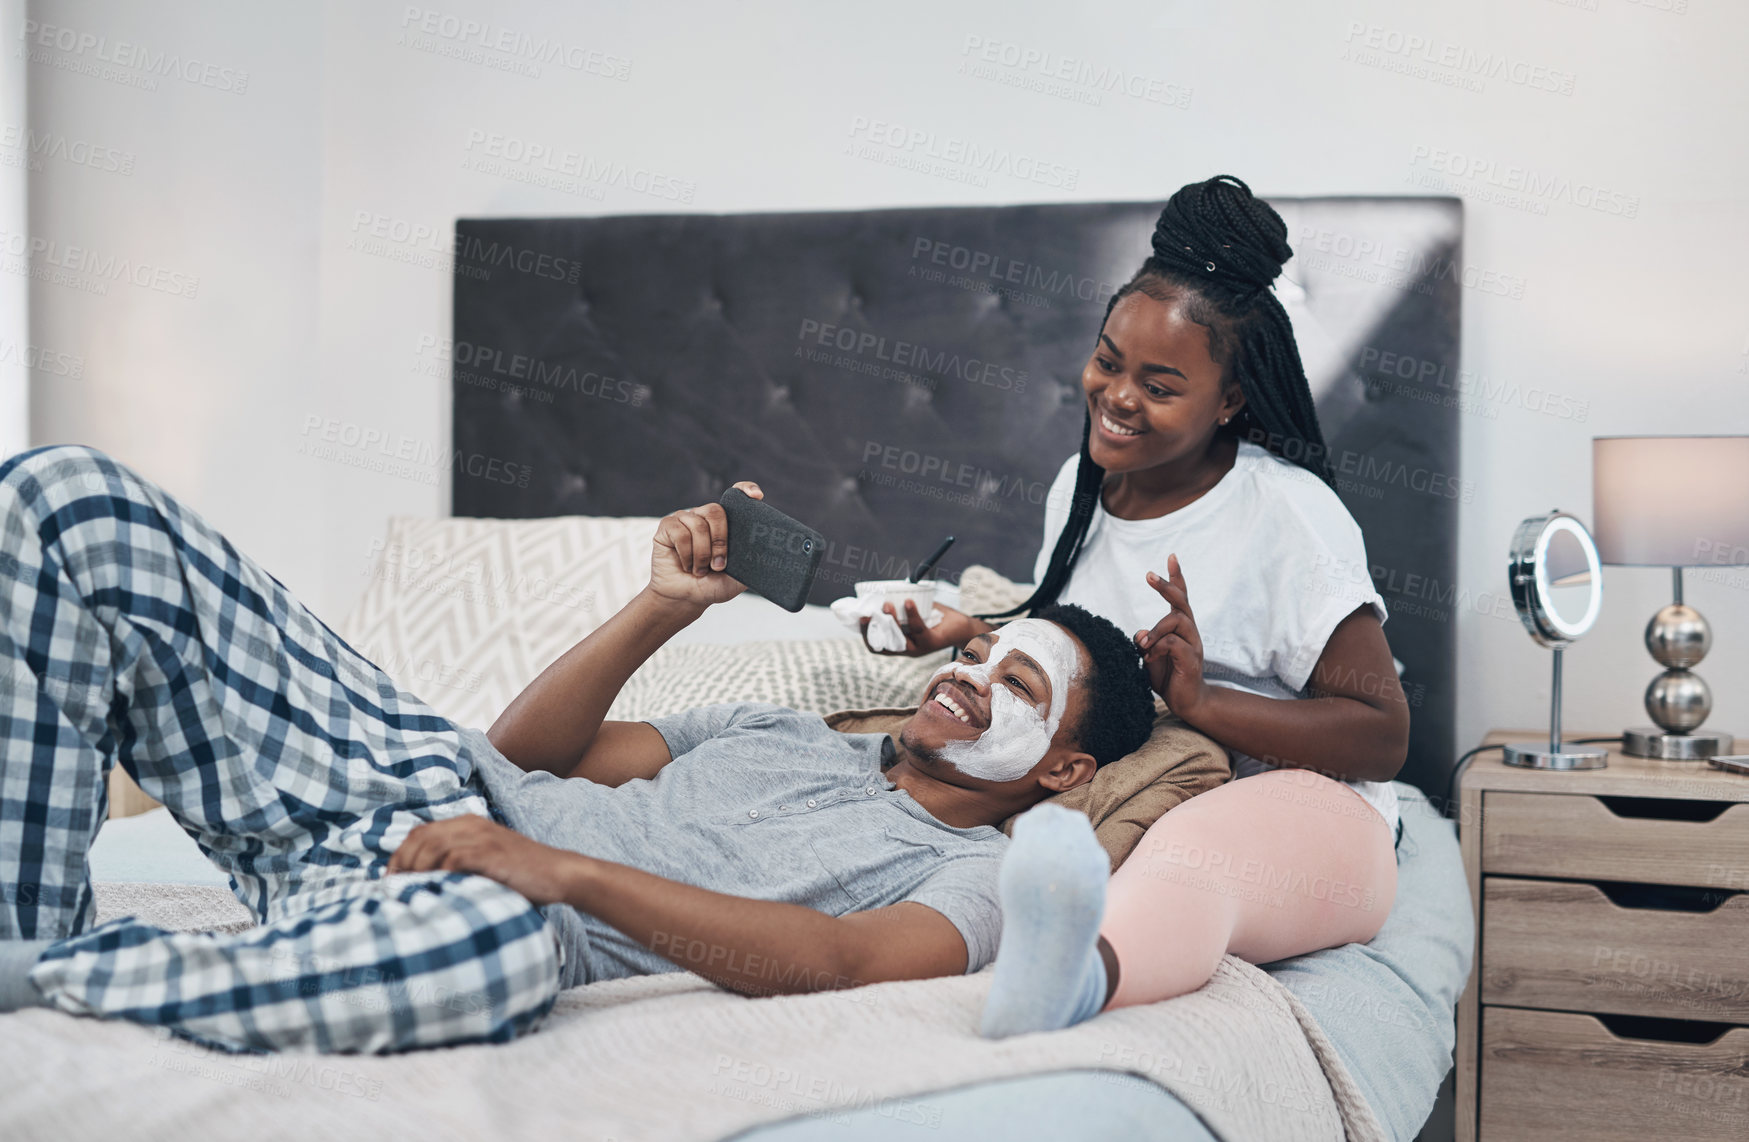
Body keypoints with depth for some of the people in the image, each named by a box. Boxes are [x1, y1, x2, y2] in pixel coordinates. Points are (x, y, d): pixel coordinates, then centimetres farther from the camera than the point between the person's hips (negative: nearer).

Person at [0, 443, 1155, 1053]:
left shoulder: (979, 872, 5)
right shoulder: (786, 733, 28)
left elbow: (835, 962, -18)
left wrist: (567, 869, -25)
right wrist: (666, 605, 12)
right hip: (428, 788, 7)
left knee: (500, 944, -50)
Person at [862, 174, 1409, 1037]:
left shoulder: (1287, 514, -9)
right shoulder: (1081, 483, 12)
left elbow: (1383, 737, -10)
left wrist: (1199, 699, -21)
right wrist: (979, 640, 5)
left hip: (1292, 808, -8)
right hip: (1104, 809, 8)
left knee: (1189, 855, -45)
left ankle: (1072, 974, -78)